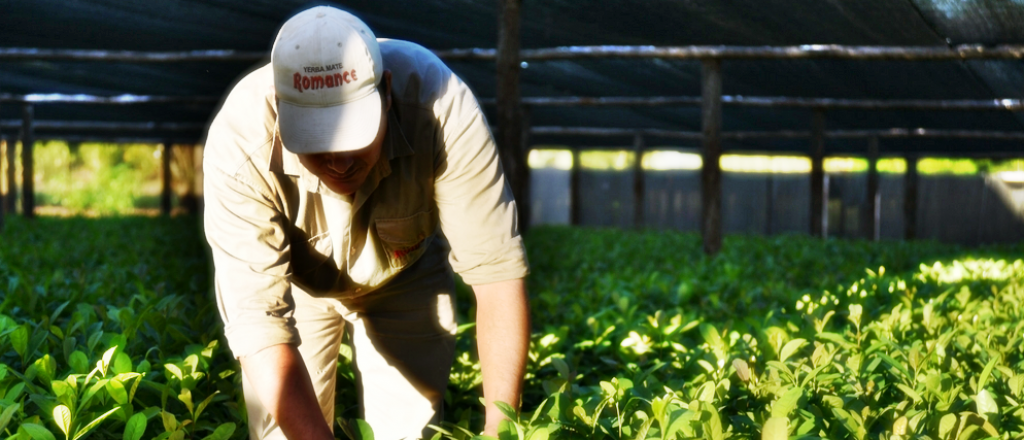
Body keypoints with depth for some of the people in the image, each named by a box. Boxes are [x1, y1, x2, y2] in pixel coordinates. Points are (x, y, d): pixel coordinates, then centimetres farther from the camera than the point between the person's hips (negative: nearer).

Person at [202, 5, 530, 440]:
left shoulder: (443, 108, -37)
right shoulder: (238, 143, -38)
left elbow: (496, 269, -34)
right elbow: (258, 322, -39)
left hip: (406, 276, 1)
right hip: (296, 279, 0)